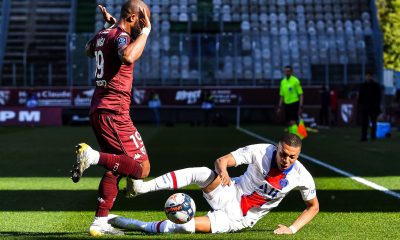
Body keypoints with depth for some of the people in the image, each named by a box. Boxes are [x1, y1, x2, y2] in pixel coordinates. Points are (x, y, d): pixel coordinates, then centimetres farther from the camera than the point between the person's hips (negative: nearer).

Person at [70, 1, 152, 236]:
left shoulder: (103, 34, 15)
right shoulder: (122, 36, -12)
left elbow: (88, 50, 39)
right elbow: (128, 57, -36)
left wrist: (108, 25, 40)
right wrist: (145, 33, -23)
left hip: (97, 111, 10)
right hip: (114, 112, -10)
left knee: (115, 168, 18)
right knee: (141, 168, -10)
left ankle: (100, 222, 16)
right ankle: (92, 155, -19)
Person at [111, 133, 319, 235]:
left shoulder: (302, 177, -14)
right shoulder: (261, 152, -16)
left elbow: (313, 206, 3)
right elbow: (221, 160, -13)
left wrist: (293, 228, -11)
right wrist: (223, 171, -37)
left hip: (240, 219, 0)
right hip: (230, 194, 0)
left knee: (187, 226, -25)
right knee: (203, 173, -34)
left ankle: (140, 226, -8)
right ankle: (141, 187, -34)